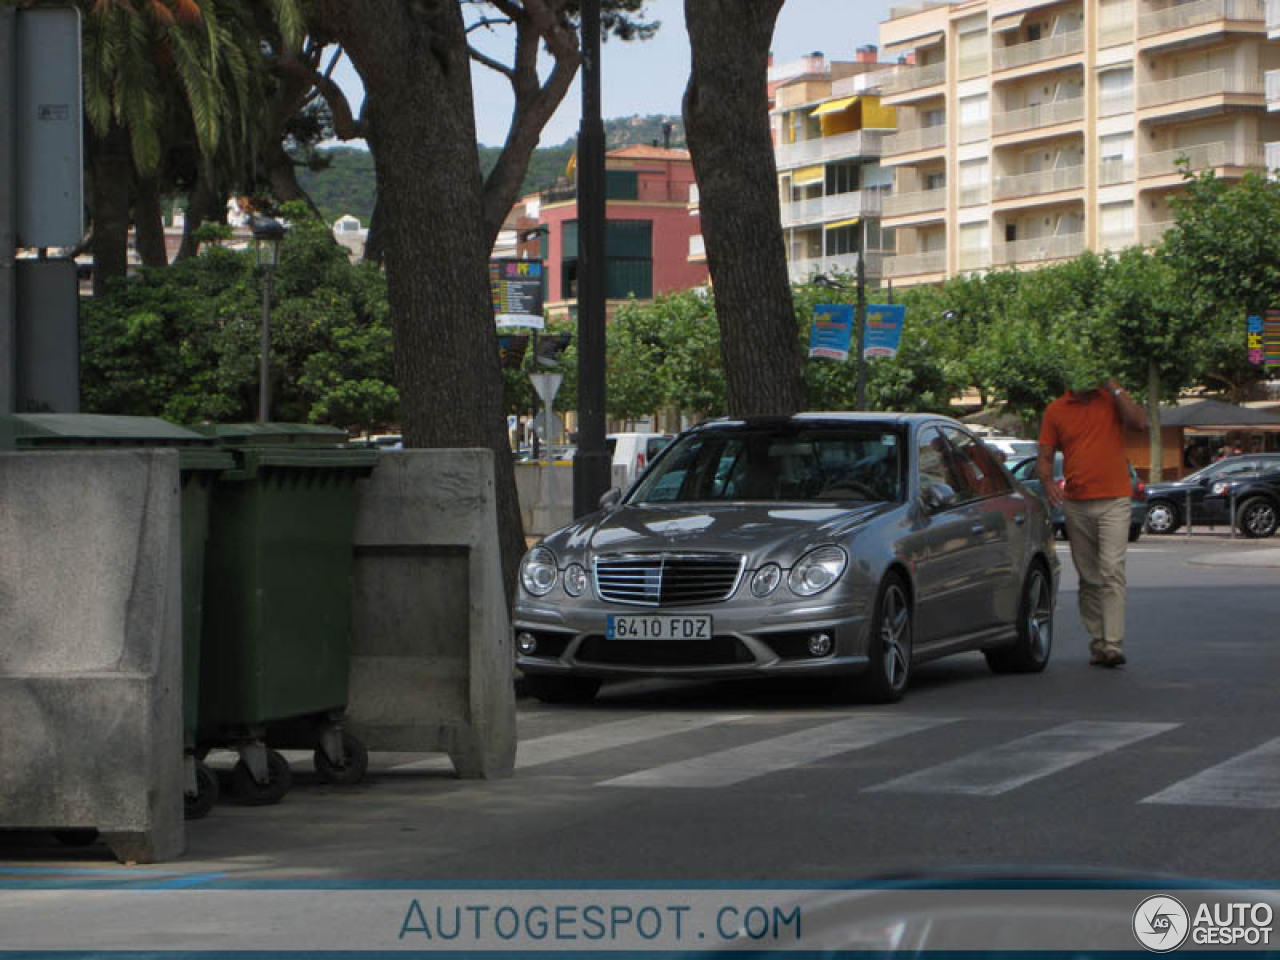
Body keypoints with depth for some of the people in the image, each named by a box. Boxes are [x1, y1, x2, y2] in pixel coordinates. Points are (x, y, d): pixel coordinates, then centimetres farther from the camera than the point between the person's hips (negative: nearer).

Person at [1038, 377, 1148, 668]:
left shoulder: (1113, 400, 5)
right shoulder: (1055, 411, 9)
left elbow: (1140, 422, -13)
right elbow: (1045, 457, 8)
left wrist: (1114, 388, -10)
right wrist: (1048, 483, -12)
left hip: (1114, 502, -3)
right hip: (1076, 505, 3)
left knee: (1112, 570, -15)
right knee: (1088, 577, 9)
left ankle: (1113, 644, -20)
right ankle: (1097, 642, 17)